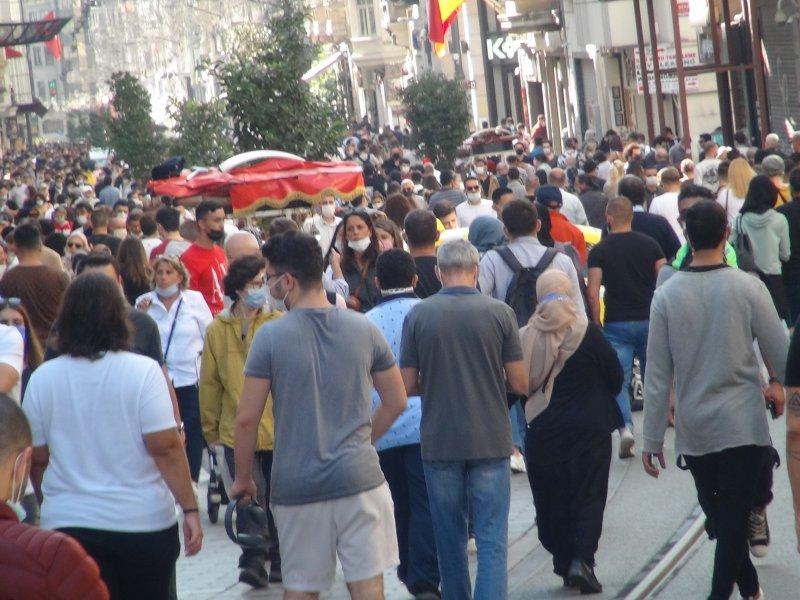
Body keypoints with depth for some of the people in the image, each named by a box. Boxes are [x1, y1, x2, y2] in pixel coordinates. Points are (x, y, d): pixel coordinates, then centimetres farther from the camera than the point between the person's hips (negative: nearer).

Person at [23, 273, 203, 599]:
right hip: (145, 522, -1)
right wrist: (190, 509, -7)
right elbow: (166, 448, -13)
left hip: (67, 524, 1)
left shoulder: (42, 378, -1)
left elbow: (37, 458, 6)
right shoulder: (142, 371, -9)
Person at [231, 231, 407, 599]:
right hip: (359, 478, 2)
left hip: (297, 485, -1)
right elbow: (396, 402, 8)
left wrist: (243, 479, 6)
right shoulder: (364, 330, 0)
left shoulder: (270, 337, -8)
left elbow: (247, 419, -7)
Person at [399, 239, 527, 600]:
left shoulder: (418, 315, -4)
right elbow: (520, 384, -3)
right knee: (491, 539, 0)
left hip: (439, 442, 1)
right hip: (490, 441, -1)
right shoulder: (499, 313, -5)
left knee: (449, 536, 15)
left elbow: (408, 385, -1)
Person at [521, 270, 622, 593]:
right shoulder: (588, 333, -10)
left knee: (551, 498, 12)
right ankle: (581, 559, -11)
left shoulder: (525, 337, -5)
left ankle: (562, 561, 14)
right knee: (588, 496, 4)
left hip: (542, 432, 2)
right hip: (588, 430, -2)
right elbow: (615, 376, -2)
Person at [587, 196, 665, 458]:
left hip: (616, 324, -2)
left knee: (619, 381, -1)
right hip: (649, 320, 2)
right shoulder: (649, 244, 2)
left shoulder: (599, 251, -3)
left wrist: (597, 324, 1)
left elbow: (593, 292, -9)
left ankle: (625, 427, -20)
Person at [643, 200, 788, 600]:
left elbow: (657, 375, -2)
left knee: (719, 517, 18)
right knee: (734, 519, -1)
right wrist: (778, 383, 21)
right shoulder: (747, 288, -10)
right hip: (742, 423, -3)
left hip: (692, 429, 3)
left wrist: (652, 438, 5)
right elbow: (780, 353, -2)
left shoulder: (666, 295, -4)